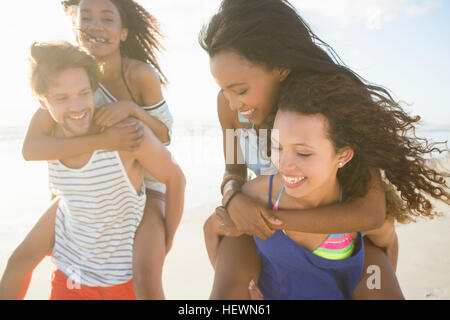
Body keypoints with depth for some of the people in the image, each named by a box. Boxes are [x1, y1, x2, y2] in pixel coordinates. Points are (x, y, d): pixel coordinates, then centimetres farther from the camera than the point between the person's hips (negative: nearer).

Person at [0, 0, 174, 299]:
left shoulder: (141, 74, -20)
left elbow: (165, 135, -10)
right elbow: (30, 148, -22)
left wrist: (131, 107, -29)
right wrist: (102, 141, -37)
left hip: (146, 186, -4)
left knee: (147, 277, -27)